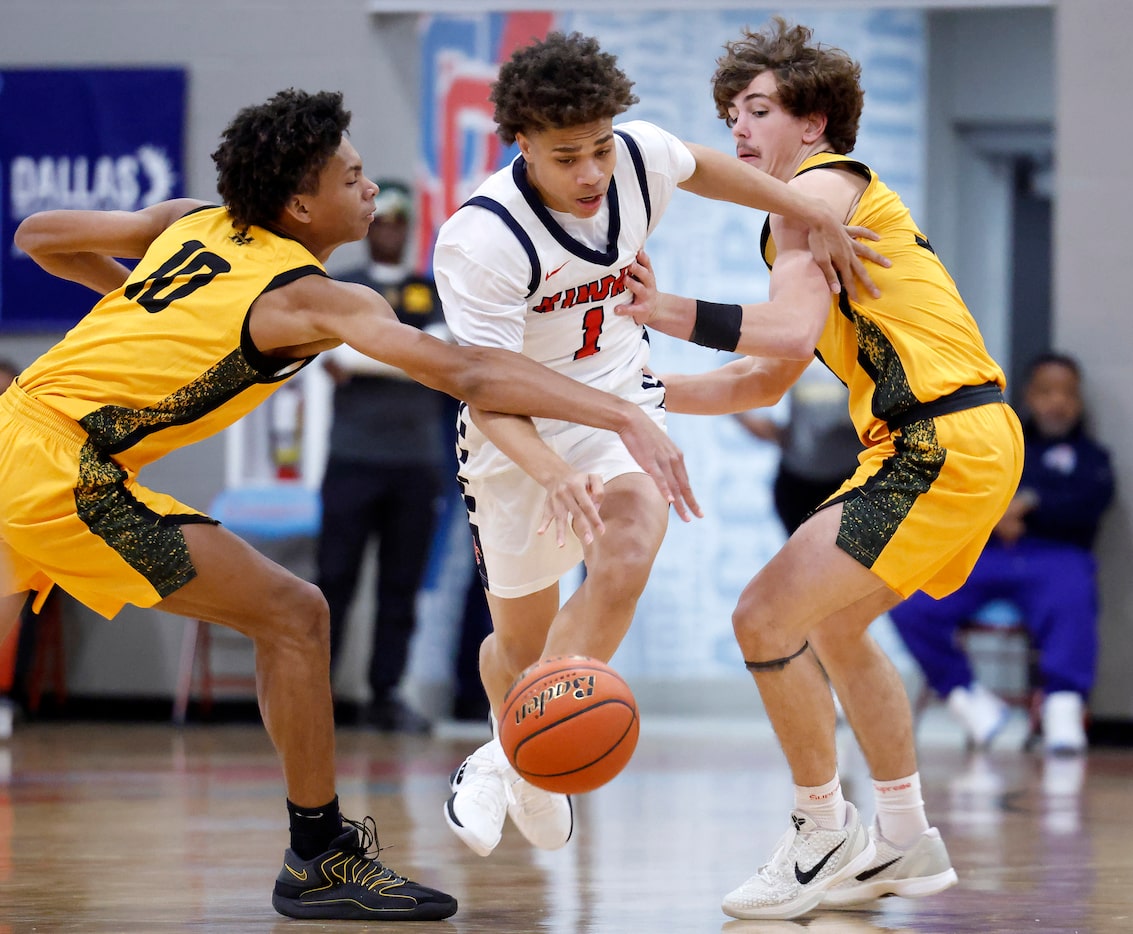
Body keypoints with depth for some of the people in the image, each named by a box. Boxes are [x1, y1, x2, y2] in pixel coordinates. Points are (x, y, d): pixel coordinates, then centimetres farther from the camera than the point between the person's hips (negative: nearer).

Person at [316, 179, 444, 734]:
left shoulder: (434, 292, 13)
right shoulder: (339, 288, 9)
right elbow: (338, 351, -8)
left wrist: (357, 361, -10)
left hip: (417, 462, 2)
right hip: (354, 457, -2)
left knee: (402, 585, 1)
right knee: (334, 579, -5)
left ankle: (385, 696, 6)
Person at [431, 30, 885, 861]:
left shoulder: (639, 156, -14)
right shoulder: (481, 241, -29)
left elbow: (702, 168, 13)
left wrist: (816, 216, 11)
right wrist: (555, 478, -48)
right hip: (518, 434, -3)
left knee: (626, 558, -28)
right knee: (521, 639, 10)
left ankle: (509, 760, -15)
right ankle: (514, 752, 46)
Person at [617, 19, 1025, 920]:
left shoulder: (819, 186, -6)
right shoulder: (831, 203, 25)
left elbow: (793, 329, -24)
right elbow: (767, 381, 27)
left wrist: (673, 313, -32)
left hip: (944, 445, -11)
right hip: (967, 440, 11)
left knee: (767, 615, -11)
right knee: (833, 622, 25)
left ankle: (824, 836, 2)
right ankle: (906, 841, 30)